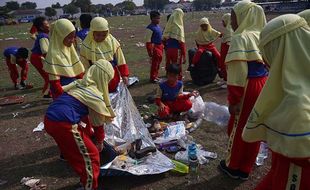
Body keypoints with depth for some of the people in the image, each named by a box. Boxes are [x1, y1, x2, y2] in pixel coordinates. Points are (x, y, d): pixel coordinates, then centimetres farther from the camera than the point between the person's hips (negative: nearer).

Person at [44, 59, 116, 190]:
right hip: (63, 125, -8)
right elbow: (98, 124, 9)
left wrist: (90, 135, 38)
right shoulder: (96, 96, -3)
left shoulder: (78, 84, 17)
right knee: (90, 156, 8)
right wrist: (100, 141, 27)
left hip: (49, 120, 9)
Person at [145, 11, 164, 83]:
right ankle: (152, 78, 11)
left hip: (160, 46, 9)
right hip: (154, 46, -9)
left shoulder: (158, 26, 11)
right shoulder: (150, 28, -16)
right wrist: (150, 51, -19)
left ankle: (155, 75, 32)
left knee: (158, 61, 17)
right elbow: (148, 41, -18)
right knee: (154, 63, -2)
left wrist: (162, 46, 19)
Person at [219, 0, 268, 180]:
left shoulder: (240, 38, -14)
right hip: (263, 86, 8)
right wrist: (265, 86, 17)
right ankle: (245, 168, 32)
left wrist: (233, 100, -16)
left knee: (238, 128, 10)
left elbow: (238, 74, -20)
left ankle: (233, 166, 28)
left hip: (248, 89, -7)